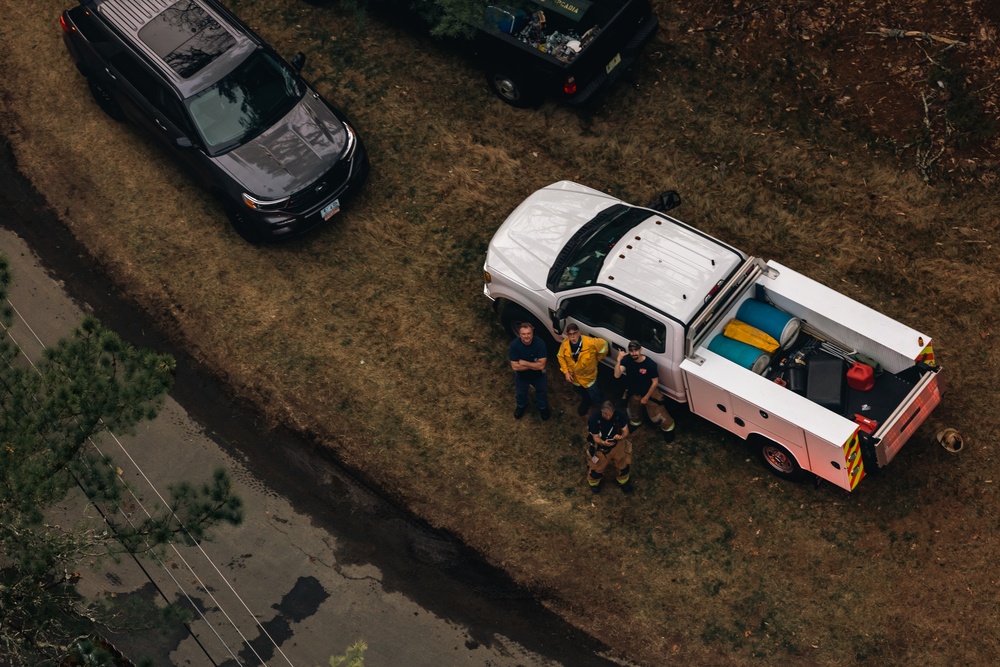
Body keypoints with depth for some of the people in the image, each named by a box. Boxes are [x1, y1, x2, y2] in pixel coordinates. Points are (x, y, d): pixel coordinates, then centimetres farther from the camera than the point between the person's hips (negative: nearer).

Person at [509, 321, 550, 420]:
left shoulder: (539, 343, -34)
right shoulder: (514, 344, -32)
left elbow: (541, 365, -33)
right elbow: (515, 366, -29)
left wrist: (524, 363, -31)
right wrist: (534, 365, -29)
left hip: (538, 375, 0)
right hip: (521, 375, 1)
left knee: (542, 391, 25)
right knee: (520, 393, 26)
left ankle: (543, 407, 56)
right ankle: (521, 406, 59)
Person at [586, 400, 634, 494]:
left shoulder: (619, 415, -19)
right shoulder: (594, 419, -26)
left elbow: (626, 431, -13)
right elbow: (596, 437, -19)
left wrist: (621, 436, -38)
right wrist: (603, 443, -42)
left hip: (617, 443, 2)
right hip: (600, 444, -2)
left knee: (623, 461, -5)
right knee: (597, 467, -7)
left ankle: (623, 482, 27)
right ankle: (594, 483, 29)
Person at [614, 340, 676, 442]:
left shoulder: (650, 364, -30)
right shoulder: (627, 359, -23)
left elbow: (655, 382, -18)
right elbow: (617, 375, -33)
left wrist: (646, 397, -13)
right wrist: (618, 360, -46)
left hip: (649, 392, -3)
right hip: (634, 393, 4)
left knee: (656, 416, -3)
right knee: (633, 413, 26)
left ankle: (668, 428, 26)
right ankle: (635, 423, 60)